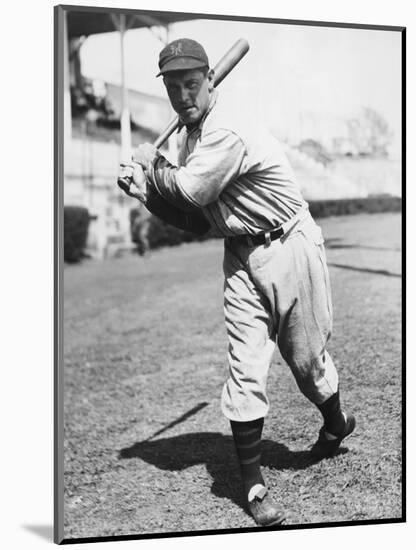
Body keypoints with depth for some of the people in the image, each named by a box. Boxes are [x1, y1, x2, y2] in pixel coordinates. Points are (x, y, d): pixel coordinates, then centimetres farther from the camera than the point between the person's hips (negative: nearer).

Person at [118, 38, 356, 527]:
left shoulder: (227, 131, -20)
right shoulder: (192, 138, 9)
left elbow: (192, 192, -23)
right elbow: (194, 218, 10)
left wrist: (152, 165, -5)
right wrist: (147, 192, -4)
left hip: (288, 247, -6)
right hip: (240, 256, 7)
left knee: (305, 358, 8)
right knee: (244, 367, -2)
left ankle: (336, 424, 40)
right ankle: (253, 484, 5)